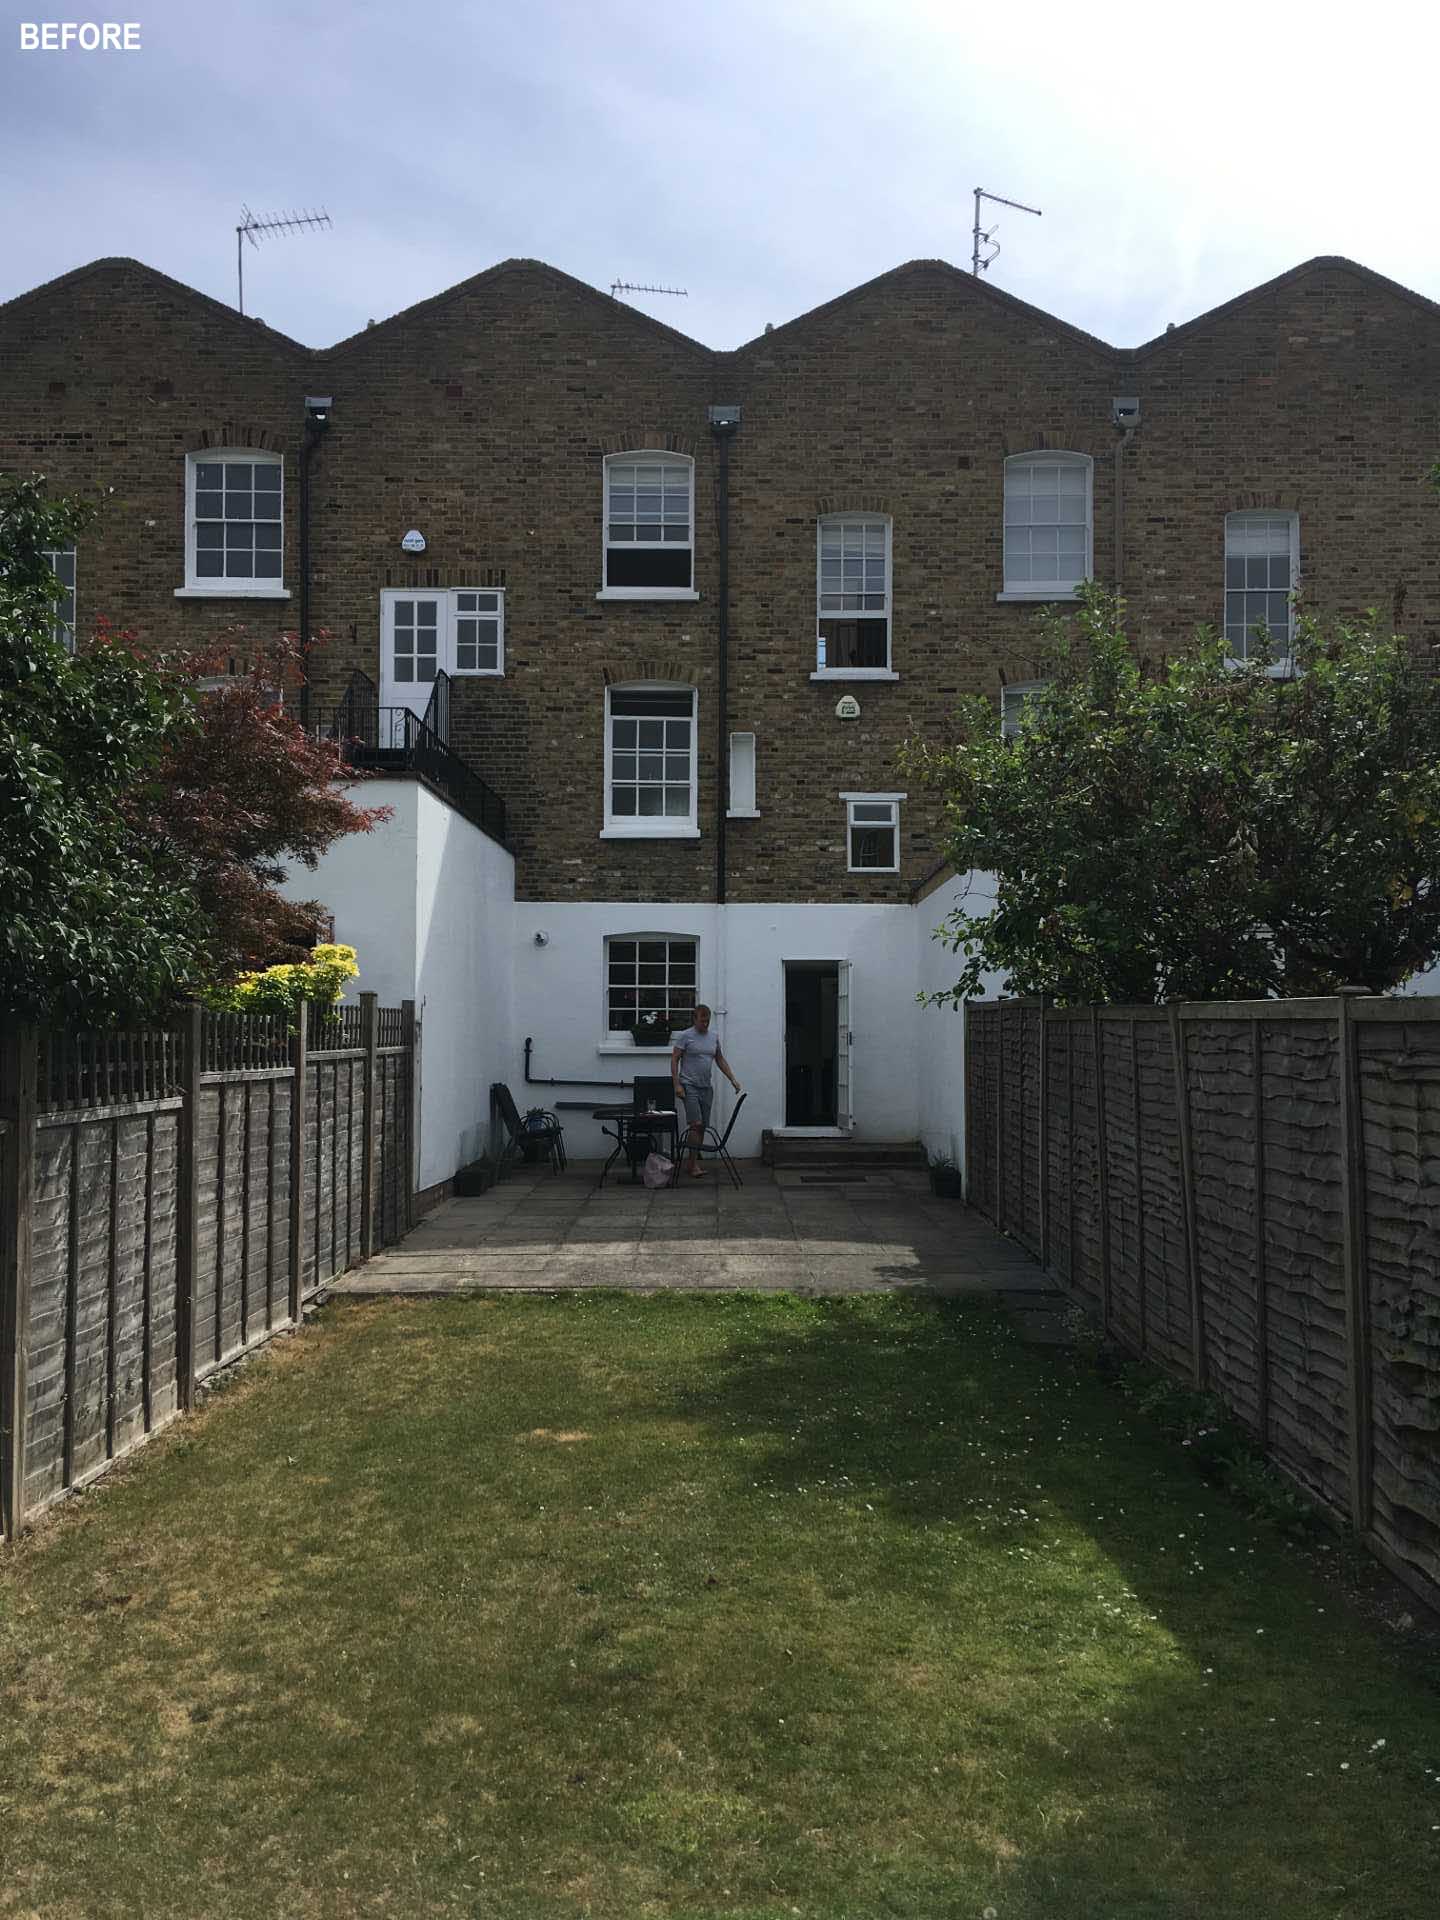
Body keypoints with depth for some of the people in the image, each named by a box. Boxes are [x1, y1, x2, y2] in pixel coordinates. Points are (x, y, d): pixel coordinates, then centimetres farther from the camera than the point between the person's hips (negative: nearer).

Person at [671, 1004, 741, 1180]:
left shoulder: (713, 1037, 11)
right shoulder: (685, 1036, -7)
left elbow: (720, 1060, 18)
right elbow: (674, 1060, -8)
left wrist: (732, 1079, 9)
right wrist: (677, 1084, -16)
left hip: (706, 1087, 6)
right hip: (689, 1086, -6)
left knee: (702, 1126, 5)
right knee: (696, 1123, -17)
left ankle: (692, 1164, 12)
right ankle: (694, 1164, -13)